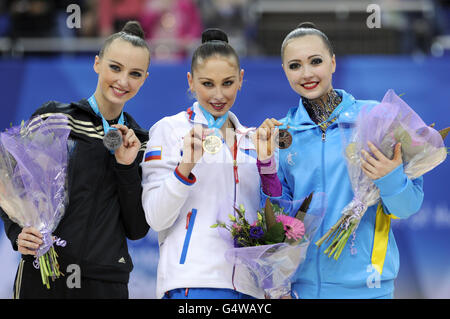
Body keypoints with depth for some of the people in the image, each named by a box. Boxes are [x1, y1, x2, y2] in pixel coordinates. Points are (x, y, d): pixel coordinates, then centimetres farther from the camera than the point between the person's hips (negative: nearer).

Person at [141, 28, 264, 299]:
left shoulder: (251, 139, 18)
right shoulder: (169, 130, 2)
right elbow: (156, 218, -6)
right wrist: (185, 167, -20)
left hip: (248, 286, 5)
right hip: (192, 284, -5)